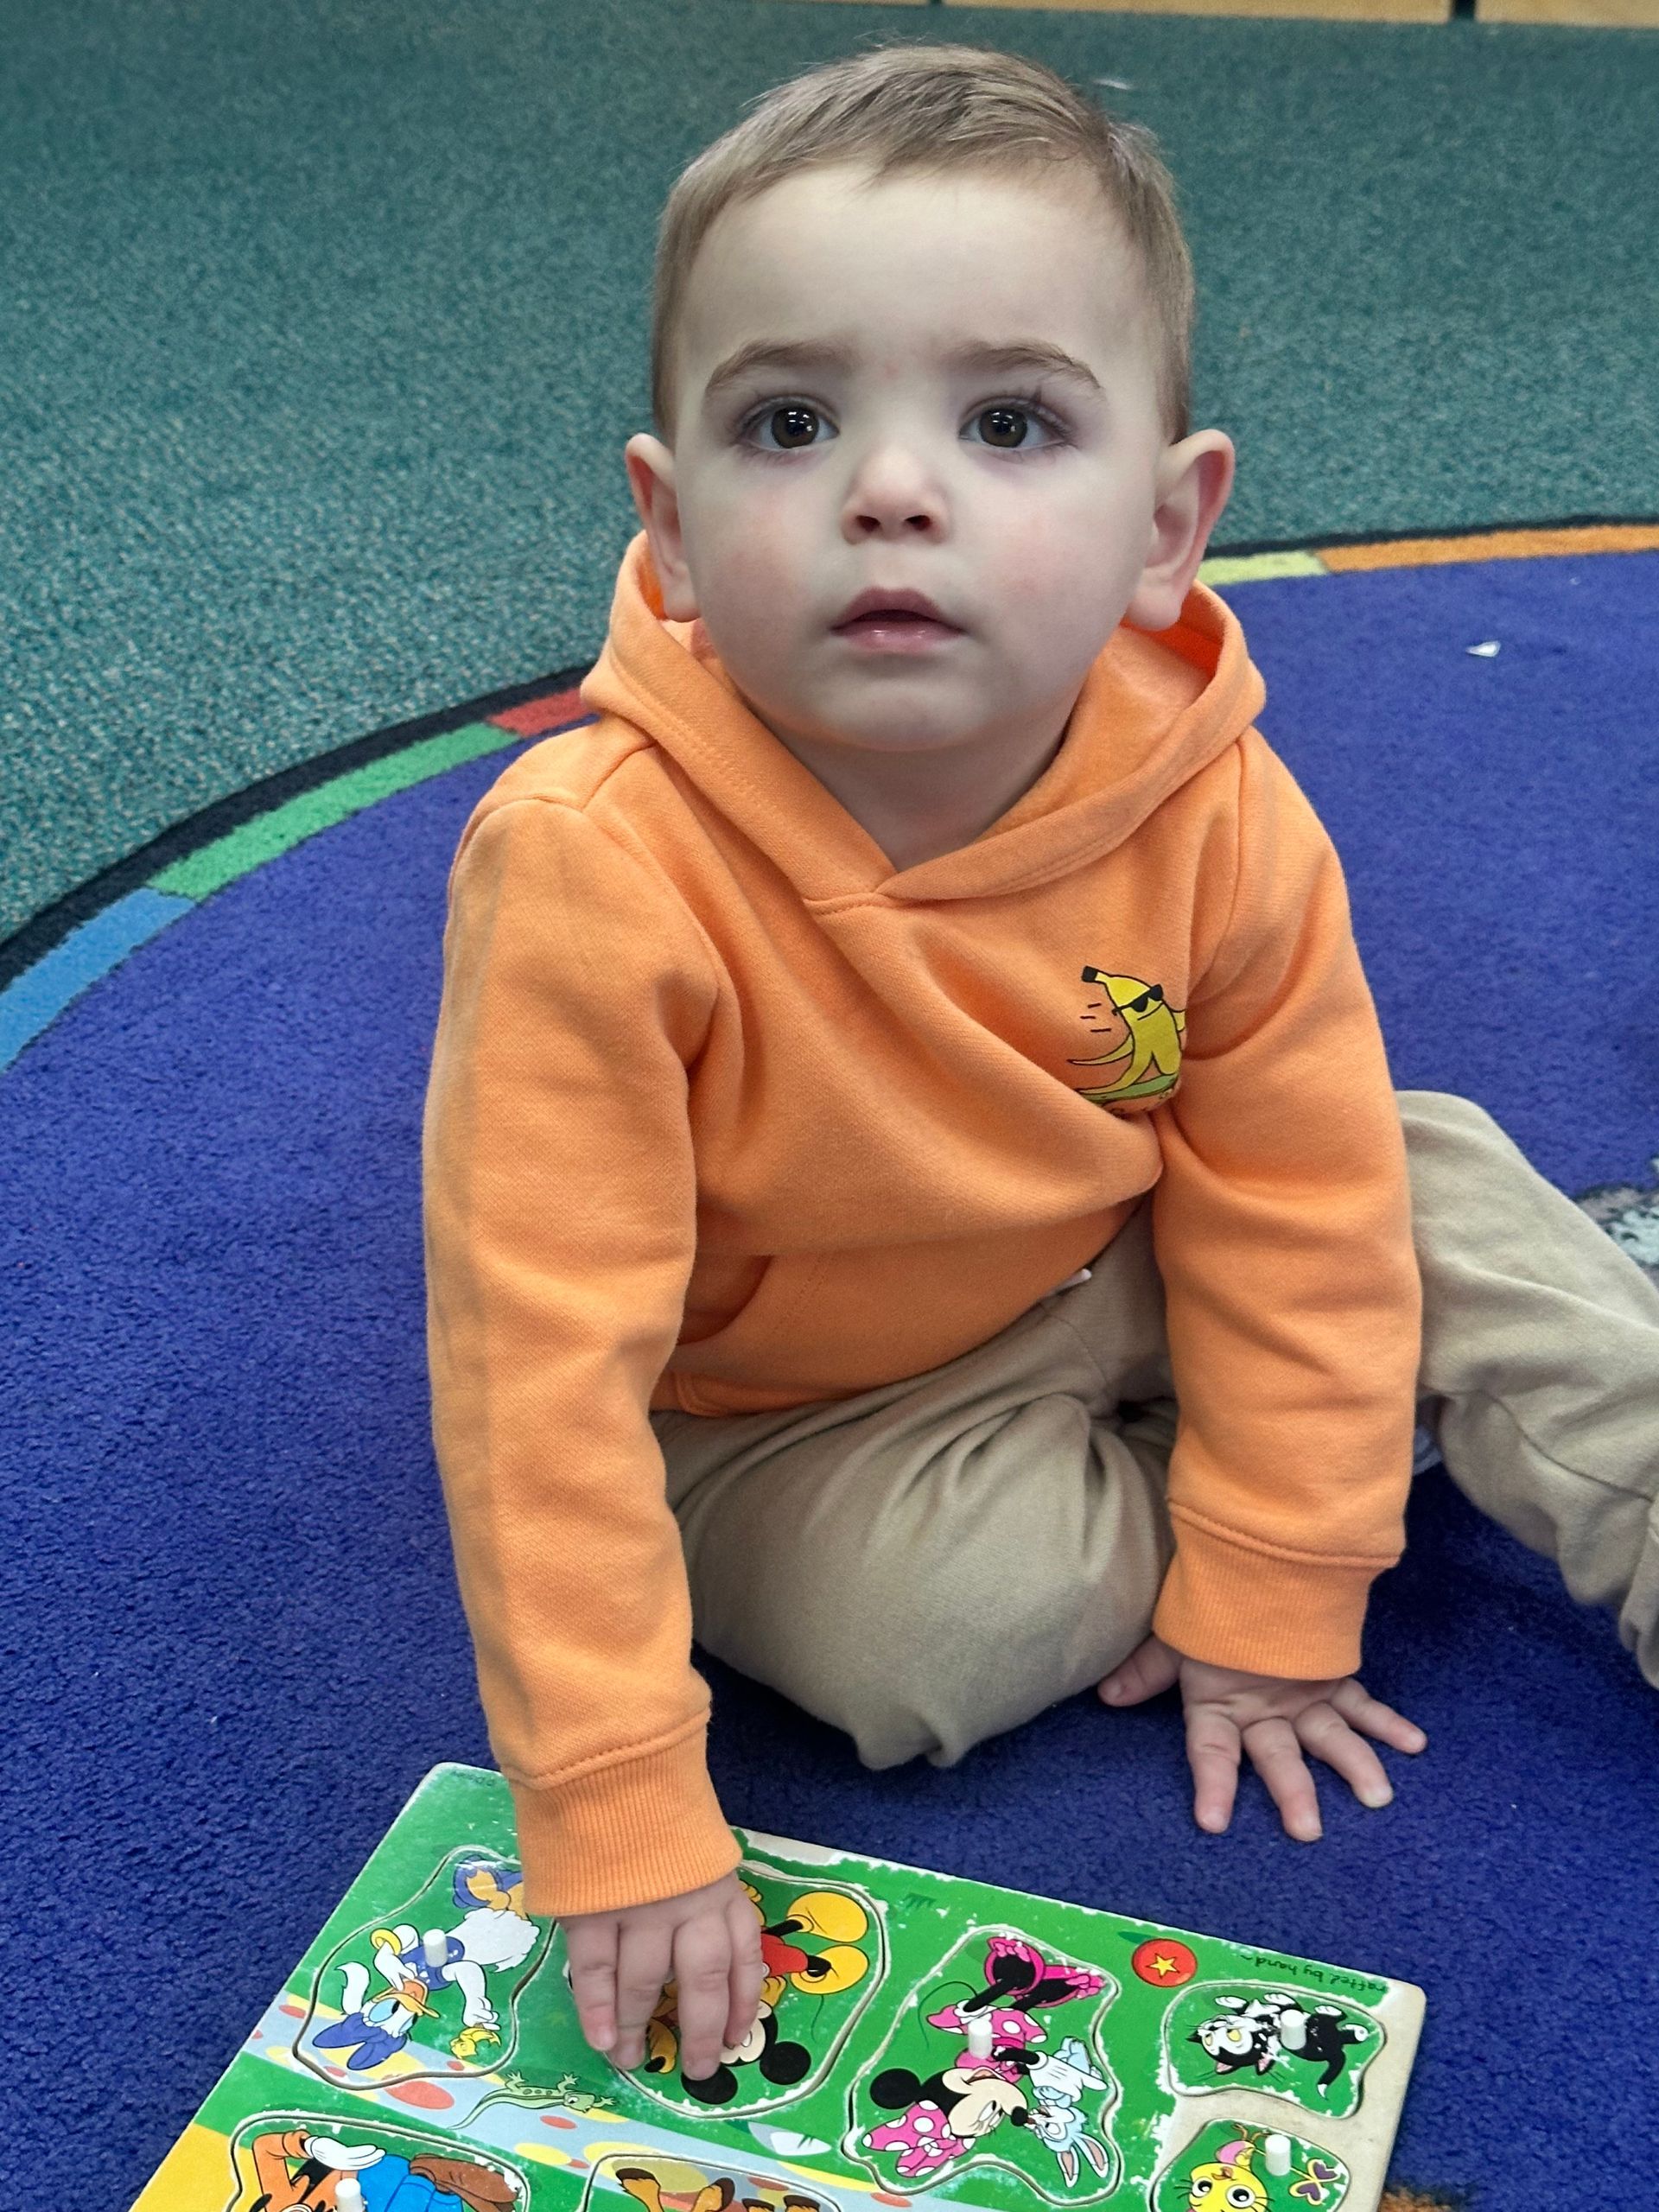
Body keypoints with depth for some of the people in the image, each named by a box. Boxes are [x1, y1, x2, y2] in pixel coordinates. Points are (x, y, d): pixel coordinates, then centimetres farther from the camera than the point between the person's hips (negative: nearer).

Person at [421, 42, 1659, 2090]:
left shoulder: (1218, 820, -24)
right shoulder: (591, 868, -36)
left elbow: (1293, 1206, -12)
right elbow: (542, 1364, -33)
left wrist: (1272, 1606, -8)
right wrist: (619, 1816, -31)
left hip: (1114, 1262, 3)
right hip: (780, 1406, -2)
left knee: (1427, 1184, -10)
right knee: (918, 1634, -24)